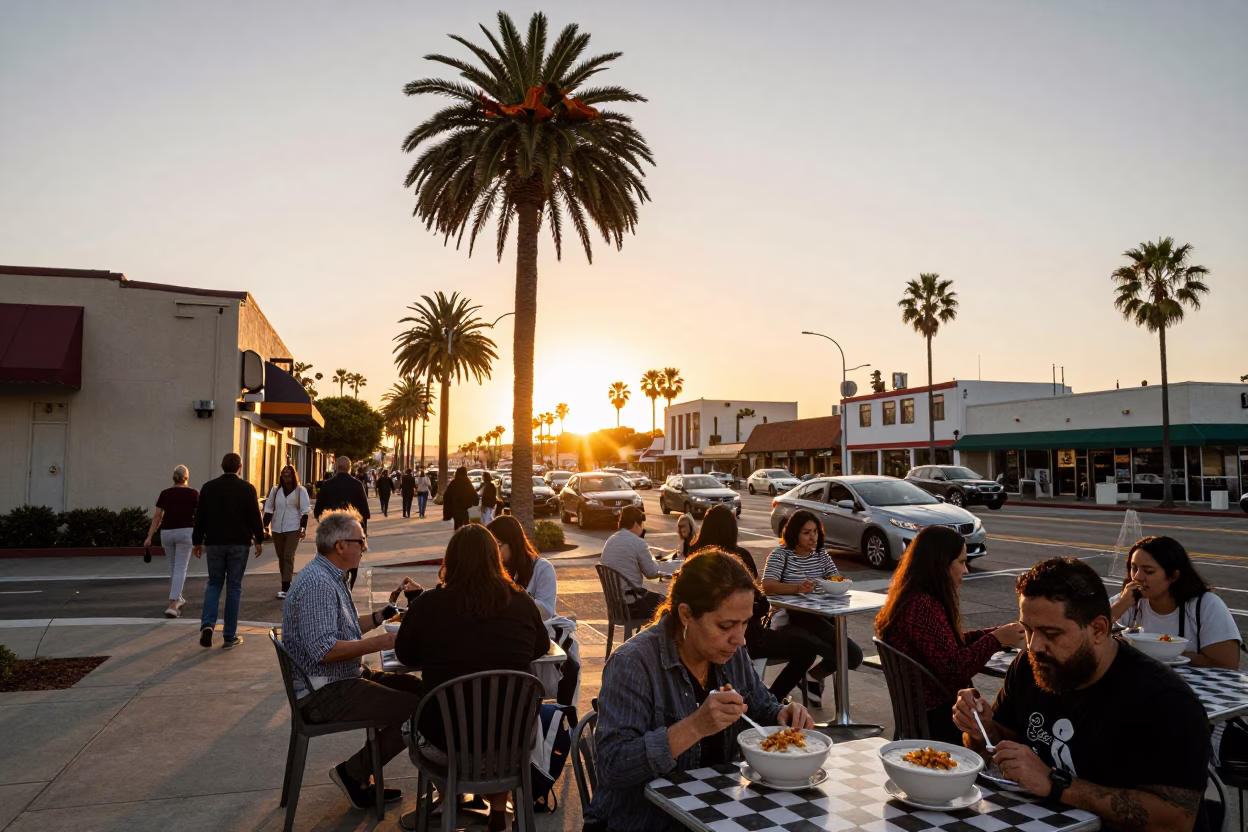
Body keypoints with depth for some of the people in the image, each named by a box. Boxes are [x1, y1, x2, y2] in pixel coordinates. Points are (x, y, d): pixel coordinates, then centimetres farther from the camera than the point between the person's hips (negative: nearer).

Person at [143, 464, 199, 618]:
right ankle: (172, 606, -16)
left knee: (173, 567, 21)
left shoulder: (165, 494, 6)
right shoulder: (193, 493, 0)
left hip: (167, 533, 3)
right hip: (185, 532, -3)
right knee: (180, 569, -5)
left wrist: (149, 536, 0)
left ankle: (177, 599, 36)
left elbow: (157, 516, 0)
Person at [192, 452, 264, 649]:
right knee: (234, 587, 4)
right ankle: (230, 637, 6)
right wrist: (259, 540, 6)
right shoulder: (247, 488, -7)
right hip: (239, 543, -2)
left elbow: (199, 517, 5)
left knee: (214, 583, 16)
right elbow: (254, 517, -5)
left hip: (214, 542, 2)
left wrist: (197, 541, 13)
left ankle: (207, 624, -5)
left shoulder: (208, 487, 1)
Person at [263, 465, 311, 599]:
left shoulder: (300, 491, -1)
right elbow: (269, 509, 9)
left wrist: (303, 527, -11)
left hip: (293, 528, -4)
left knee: (288, 557, -9)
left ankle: (285, 587, -11)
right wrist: (265, 526, 1)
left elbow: (304, 510, -3)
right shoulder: (275, 490, 9)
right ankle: (287, 584, 21)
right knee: (281, 557, 10)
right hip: (277, 529, 4)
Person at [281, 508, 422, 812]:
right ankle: (353, 772, 0)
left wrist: (385, 611, 11)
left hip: (345, 677, 11)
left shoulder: (330, 577, 13)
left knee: (419, 688, 9)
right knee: (416, 709, -19)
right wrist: (381, 642, -25)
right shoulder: (317, 583, -21)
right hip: (324, 693, -11)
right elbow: (324, 650, -29)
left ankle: (362, 772, 14)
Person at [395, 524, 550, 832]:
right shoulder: (521, 601, -8)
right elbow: (542, 648, 10)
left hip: (447, 738, -1)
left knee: (412, 719, 31)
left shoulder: (427, 604, -12)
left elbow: (405, 656, 4)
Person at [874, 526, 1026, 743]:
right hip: (934, 719, -9)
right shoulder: (922, 607, -24)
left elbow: (954, 643, 16)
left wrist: (998, 633, 7)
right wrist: (996, 639, -14)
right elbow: (953, 670, -25)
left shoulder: (918, 600, 9)